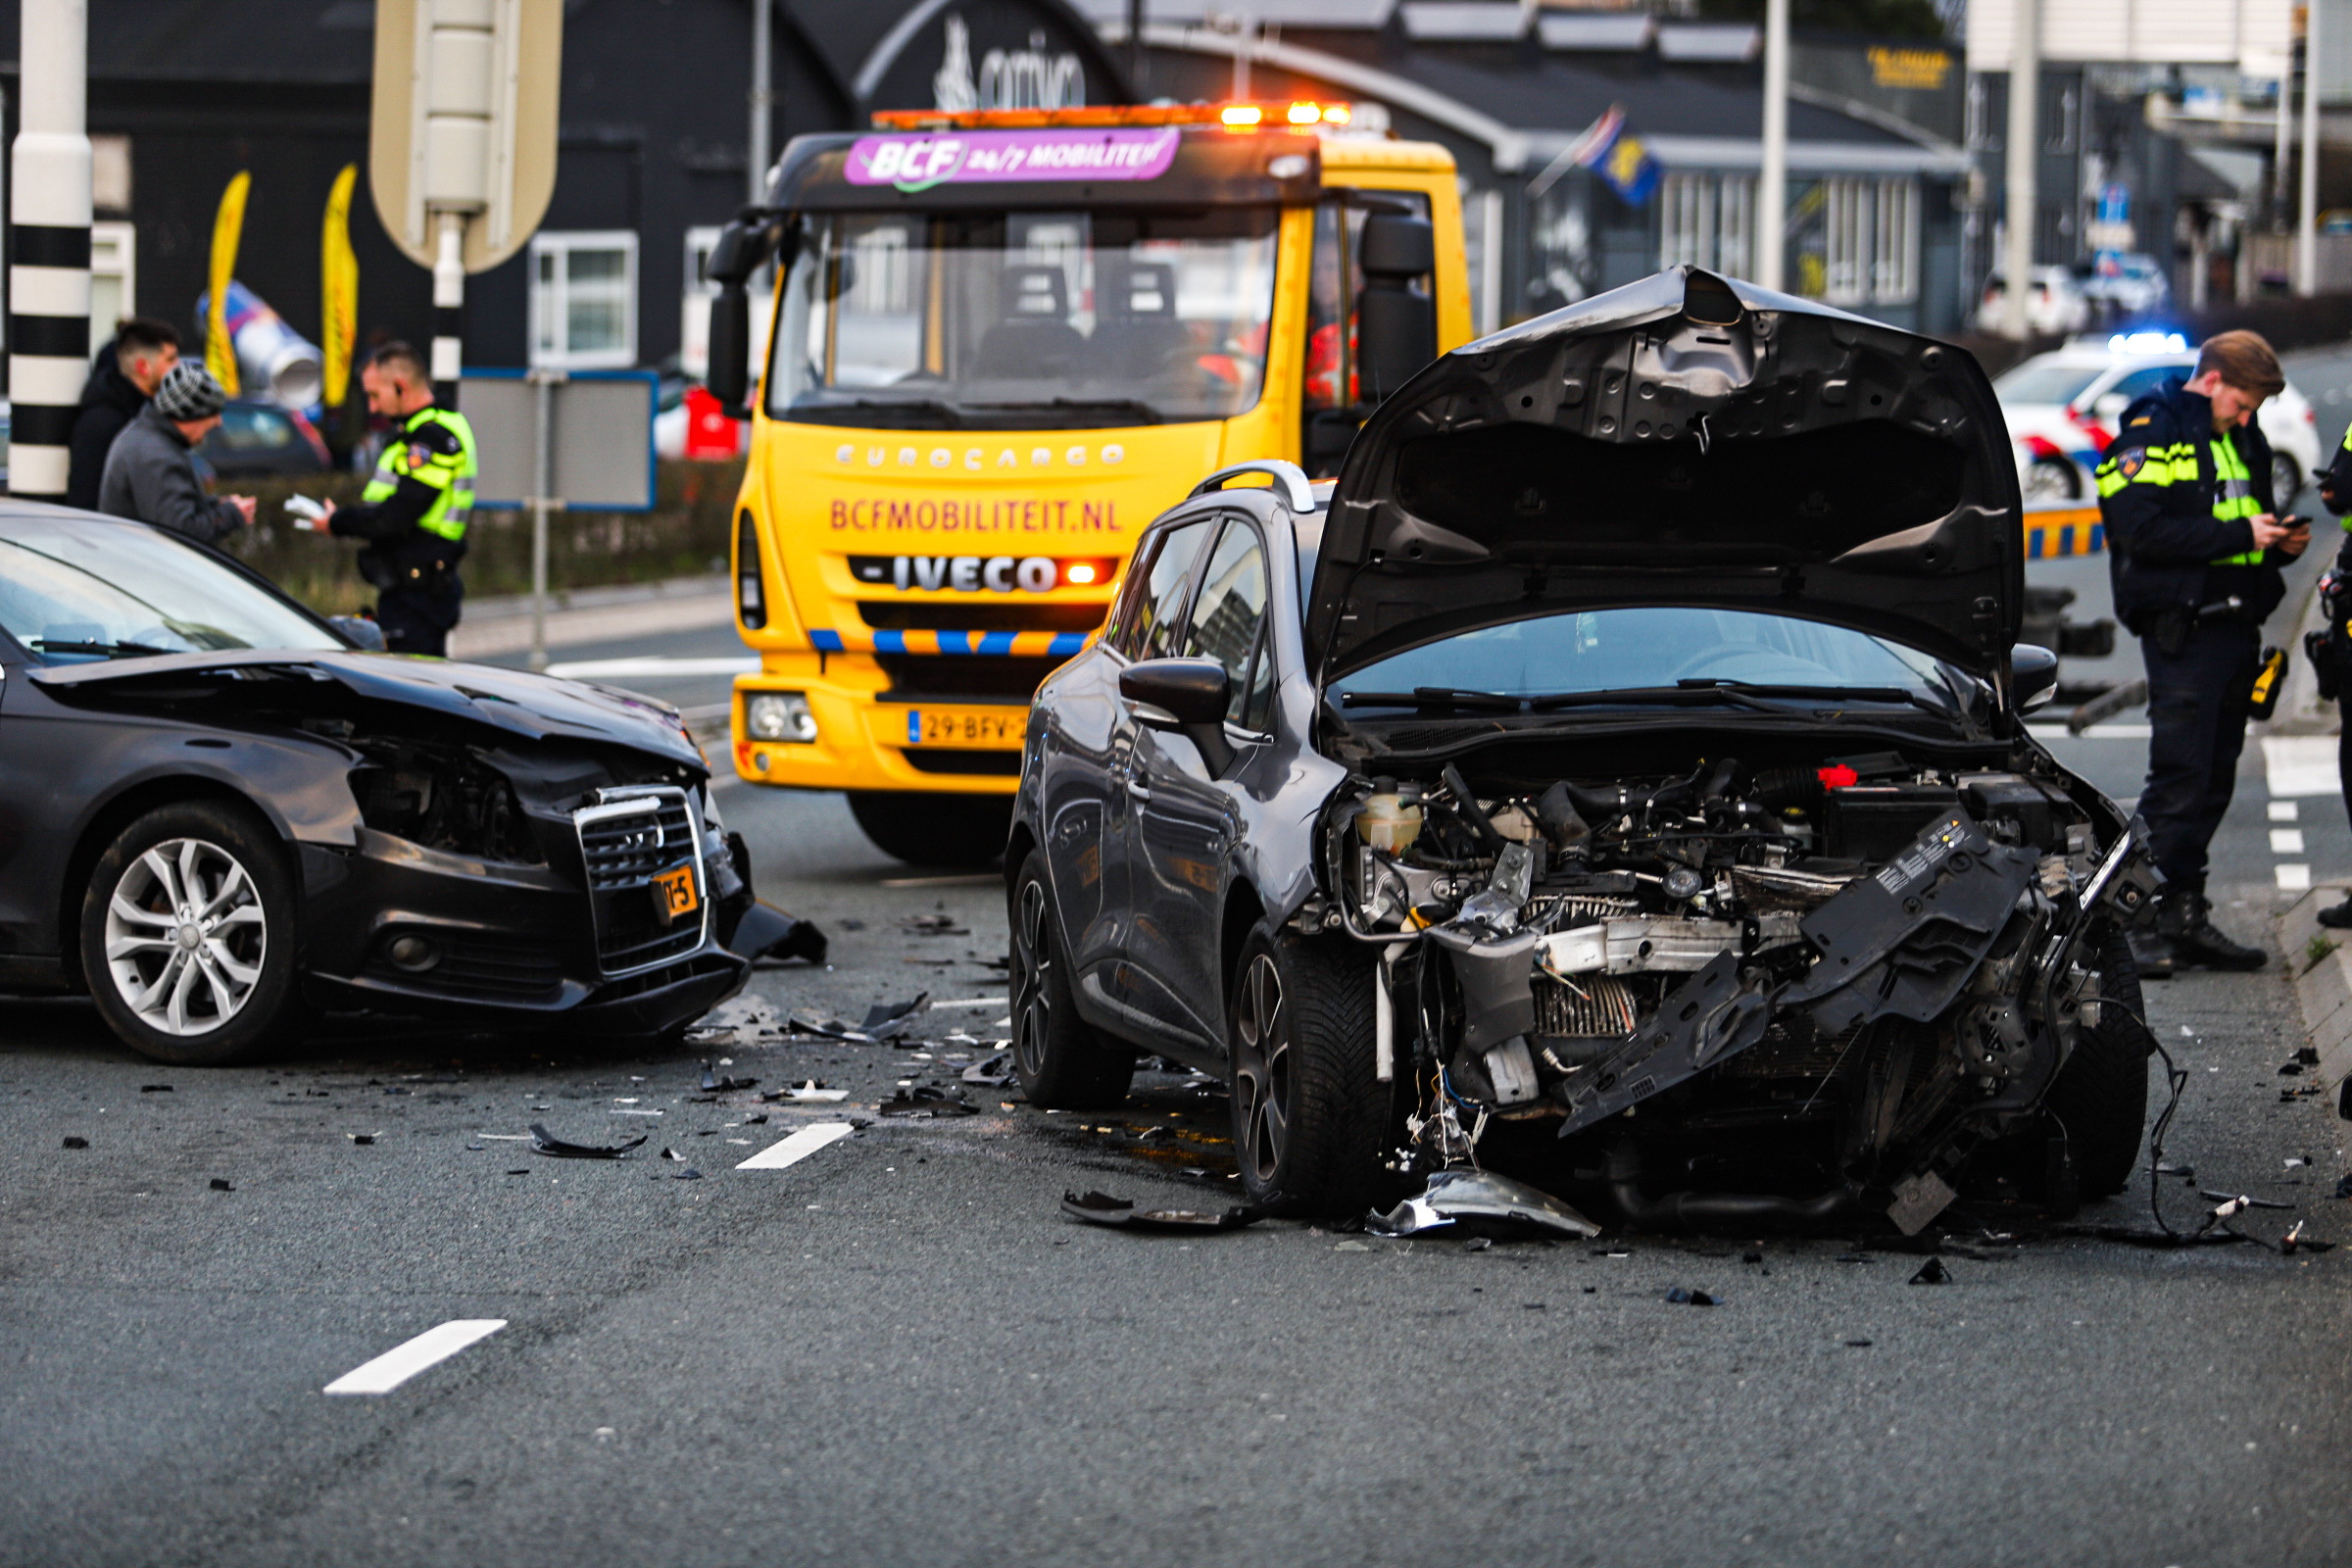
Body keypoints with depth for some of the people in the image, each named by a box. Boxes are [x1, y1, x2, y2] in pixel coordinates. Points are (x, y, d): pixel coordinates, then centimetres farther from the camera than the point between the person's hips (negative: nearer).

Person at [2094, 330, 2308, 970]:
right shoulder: (2151, 434, -7)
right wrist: (2239, 534, -19)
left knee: (2214, 779, 8)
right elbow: (2145, 532, -18)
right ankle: (2162, 915, -9)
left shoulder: (2243, 440, 19)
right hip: (2181, 633, -8)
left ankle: (2188, 918, 11)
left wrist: (2281, 542, 6)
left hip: (2237, 624, 8)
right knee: (2180, 777, -11)